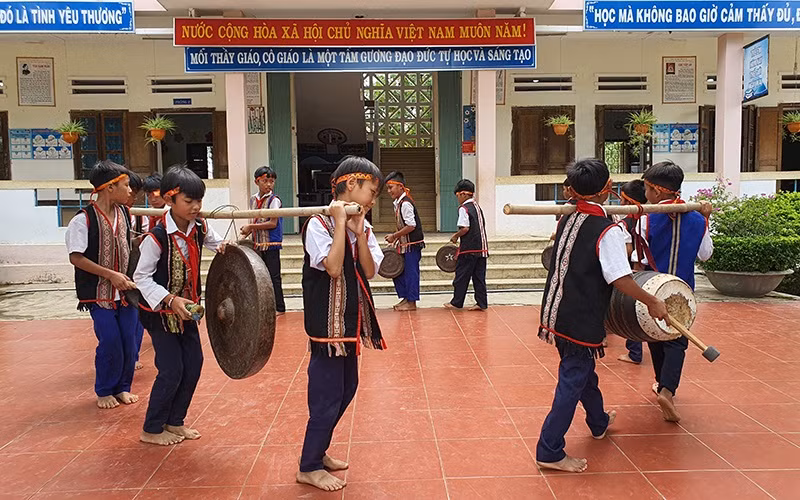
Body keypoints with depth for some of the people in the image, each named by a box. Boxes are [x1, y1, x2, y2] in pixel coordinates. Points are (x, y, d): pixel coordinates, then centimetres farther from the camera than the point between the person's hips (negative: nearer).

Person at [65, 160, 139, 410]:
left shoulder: (124, 213, 6)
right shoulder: (84, 219, -12)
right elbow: (76, 257, -13)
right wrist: (111, 275, -17)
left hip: (124, 290, 5)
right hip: (99, 293, -5)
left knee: (129, 341, 4)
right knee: (110, 342, -6)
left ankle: (122, 387, 23)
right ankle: (104, 391, 16)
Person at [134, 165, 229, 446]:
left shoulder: (199, 228, -6)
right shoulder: (157, 237, -24)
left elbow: (216, 242, 14)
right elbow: (141, 277, -20)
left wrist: (223, 246, -11)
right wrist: (171, 300, -31)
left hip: (186, 309, 6)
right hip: (159, 312, -6)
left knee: (194, 363, 6)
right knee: (172, 370, -4)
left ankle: (174, 421, 24)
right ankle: (152, 430, 16)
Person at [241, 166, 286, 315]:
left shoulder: (274, 200, -11)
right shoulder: (253, 199, 10)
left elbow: (273, 223, -17)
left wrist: (251, 227, -15)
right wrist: (247, 231, 1)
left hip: (271, 243, -7)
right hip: (258, 244, 7)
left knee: (273, 275, -2)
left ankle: (279, 307, 6)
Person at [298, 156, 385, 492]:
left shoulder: (362, 227, 7)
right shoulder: (319, 224, -14)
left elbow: (369, 271, -2)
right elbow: (333, 267, -26)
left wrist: (358, 231, -11)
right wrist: (341, 223, -20)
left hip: (350, 321, 8)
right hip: (327, 322, -8)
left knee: (346, 388, 17)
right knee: (327, 395, -1)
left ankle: (318, 451, 34)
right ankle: (309, 467, 17)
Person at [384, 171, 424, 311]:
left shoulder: (405, 203, -18)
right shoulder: (398, 202, 11)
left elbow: (411, 226, -22)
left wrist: (394, 236, -16)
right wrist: (396, 238, 9)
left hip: (412, 244, -10)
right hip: (404, 244, 10)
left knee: (411, 272, -2)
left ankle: (411, 302, 7)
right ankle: (405, 298, 24)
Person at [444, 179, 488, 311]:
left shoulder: (464, 208, -11)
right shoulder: (477, 206, 14)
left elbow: (465, 228, -20)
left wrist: (456, 236, -3)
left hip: (469, 249, -8)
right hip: (482, 247, 8)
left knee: (461, 276, 3)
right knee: (479, 276, 9)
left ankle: (456, 303, 12)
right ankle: (482, 303, 9)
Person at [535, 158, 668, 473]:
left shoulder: (567, 220, 5)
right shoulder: (608, 231, -18)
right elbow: (621, 279, -22)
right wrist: (652, 302, -10)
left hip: (557, 313, 8)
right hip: (581, 321, -8)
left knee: (582, 370, 25)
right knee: (572, 382, 1)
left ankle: (599, 423, 49)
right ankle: (550, 452, 7)